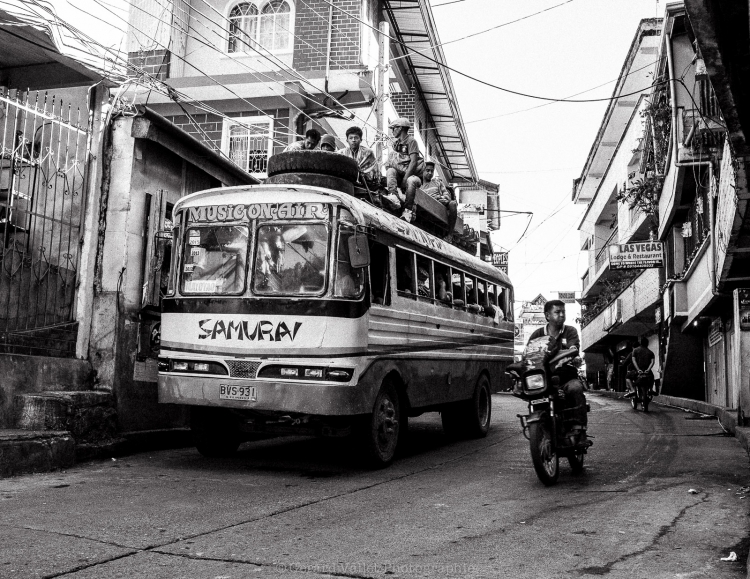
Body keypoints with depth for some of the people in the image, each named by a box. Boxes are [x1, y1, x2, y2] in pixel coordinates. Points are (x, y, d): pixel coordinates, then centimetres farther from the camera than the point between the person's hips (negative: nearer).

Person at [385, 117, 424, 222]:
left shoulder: (411, 141, -1)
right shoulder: (394, 143, 20)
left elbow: (414, 162, -13)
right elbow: (389, 163, 17)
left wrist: (405, 179, -19)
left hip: (413, 174, -5)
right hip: (399, 174, 5)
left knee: (411, 181, -37)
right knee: (390, 171, -24)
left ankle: (408, 210, -38)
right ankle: (393, 196, -43)